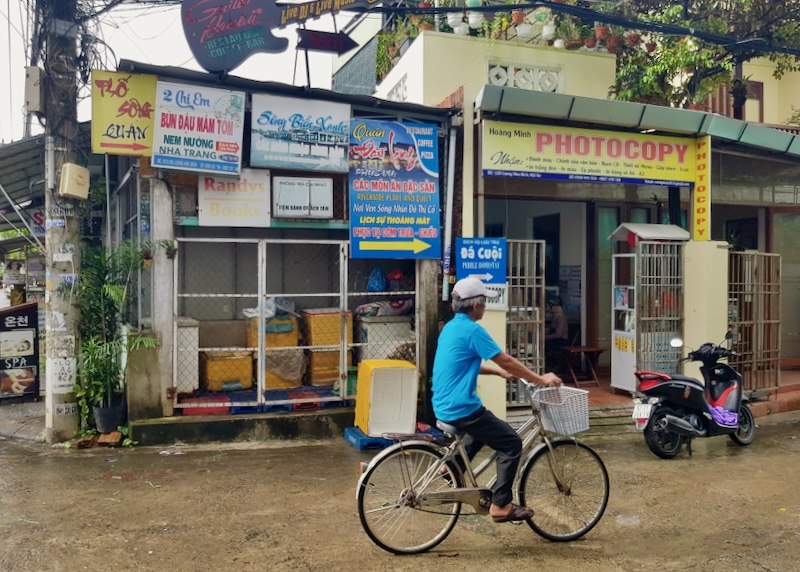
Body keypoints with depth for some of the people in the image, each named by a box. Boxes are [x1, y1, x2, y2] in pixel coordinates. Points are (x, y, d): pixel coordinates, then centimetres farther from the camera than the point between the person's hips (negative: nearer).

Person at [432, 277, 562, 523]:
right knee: (511, 444, -1)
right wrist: (541, 379, -3)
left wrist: (499, 372, 19)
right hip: (461, 408, -10)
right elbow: (507, 361, -14)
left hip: (443, 405, 10)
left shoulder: (451, 327, 11)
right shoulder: (473, 330, -17)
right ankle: (501, 506, 2)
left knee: (485, 427, 34)